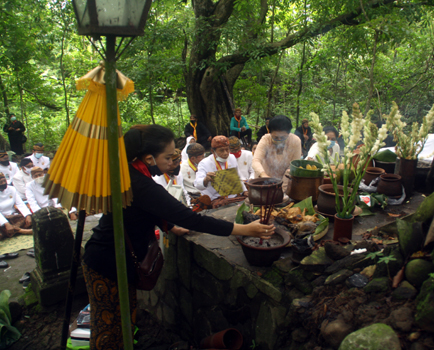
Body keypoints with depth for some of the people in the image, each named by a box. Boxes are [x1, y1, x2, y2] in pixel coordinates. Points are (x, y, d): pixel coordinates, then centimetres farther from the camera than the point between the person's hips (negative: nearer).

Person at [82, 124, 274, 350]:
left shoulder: (128, 174, -1)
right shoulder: (141, 186, -30)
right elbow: (189, 219, -31)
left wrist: (171, 227, 13)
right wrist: (244, 230, -27)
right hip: (109, 263, -8)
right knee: (111, 329, 10)